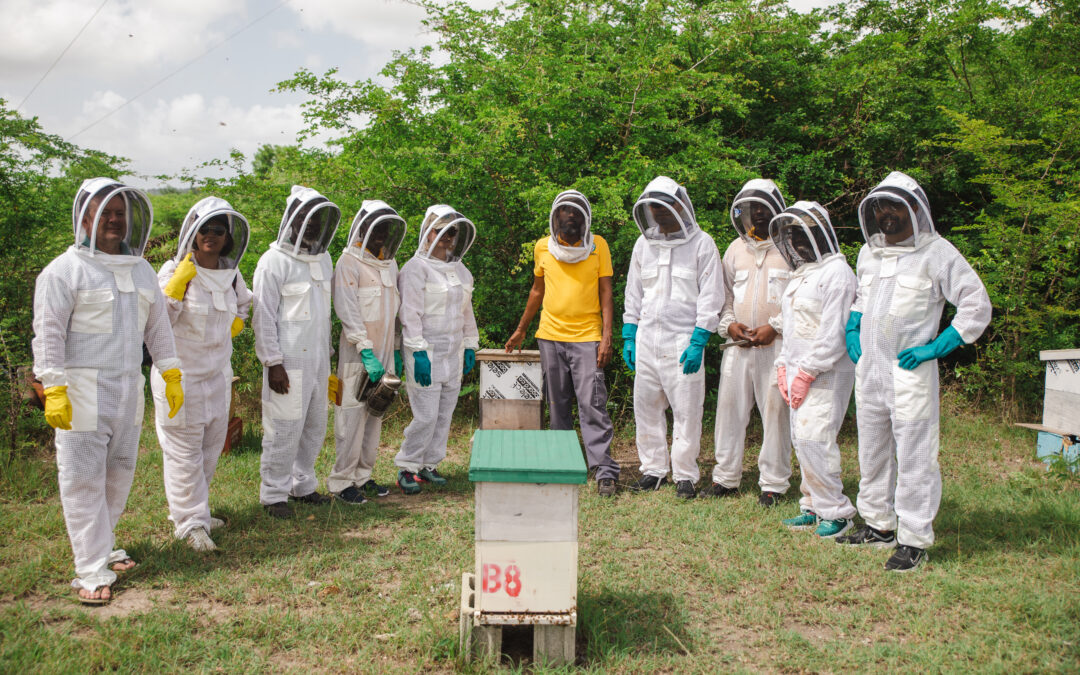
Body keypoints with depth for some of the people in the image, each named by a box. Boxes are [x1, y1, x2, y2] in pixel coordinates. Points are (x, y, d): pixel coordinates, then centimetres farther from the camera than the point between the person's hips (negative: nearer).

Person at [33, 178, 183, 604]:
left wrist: (171, 375, 13)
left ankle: (100, 546, 27)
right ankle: (92, 569, 1)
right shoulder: (65, 270, -6)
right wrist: (53, 390, -17)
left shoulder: (141, 270, 14)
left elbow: (158, 325, 18)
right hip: (83, 389, -6)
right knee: (83, 478, -3)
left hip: (128, 389, 6)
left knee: (120, 471, 11)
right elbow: (48, 333, -10)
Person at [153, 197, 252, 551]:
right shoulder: (174, 270, -10)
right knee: (184, 450, -3)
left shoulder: (231, 273, 6)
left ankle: (195, 510, 28)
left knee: (212, 445, 14)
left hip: (218, 372, 6)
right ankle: (191, 522, 4)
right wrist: (177, 284, -24)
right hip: (180, 374, -6)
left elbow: (243, 302, 28)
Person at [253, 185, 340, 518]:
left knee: (315, 427, 12)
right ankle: (274, 494, 9)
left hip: (318, 360, 7)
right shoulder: (274, 262, -8)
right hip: (289, 362, -7)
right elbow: (264, 317, -10)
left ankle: (303, 485, 26)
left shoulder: (323, 259, 13)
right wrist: (273, 362, -14)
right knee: (284, 429, -3)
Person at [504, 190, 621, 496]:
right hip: (550, 337, 3)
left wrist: (606, 336, -8)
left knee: (592, 404, -10)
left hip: (587, 337, -3)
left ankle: (604, 470, -9)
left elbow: (605, 293, 1)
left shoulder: (598, 245, 2)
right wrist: (520, 330, 21)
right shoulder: (543, 247, 8)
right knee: (557, 405, 7)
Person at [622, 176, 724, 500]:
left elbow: (710, 298, -4)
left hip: (683, 340, -5)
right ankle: (653, 469, 20)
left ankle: (685, 475, 8)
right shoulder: (644, 244, 12)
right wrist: (628, 337, 11)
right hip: (647, 339, 5)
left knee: (687, 410, -3)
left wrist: (698, 343, -11)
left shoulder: (701, 244, -2)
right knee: (646, 407, 8)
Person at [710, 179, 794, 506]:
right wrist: (729, 323, 1)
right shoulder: (736, 249, 15)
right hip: (738, 343, 5)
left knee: (775, 410, -2)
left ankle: (773, 482, 8)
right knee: (729, 406, 5)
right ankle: (726, 476, 17)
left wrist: (775, 326, -12)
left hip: (776, 344, -4)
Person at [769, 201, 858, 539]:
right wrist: (784, 366, 12)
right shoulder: (801, 273, 18)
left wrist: (806, 372, -17)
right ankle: (815, 507, 16)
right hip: (799, 368, 9)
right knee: (802, 438, 8)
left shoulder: (836, 273, -11)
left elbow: (833, 334, -17)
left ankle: (836, 511, -2)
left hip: (826, 372, -9)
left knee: (813, 437, -13)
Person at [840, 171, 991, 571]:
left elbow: (977, 305, -7)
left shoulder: (936, 252, -8)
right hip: (868, 369, 7)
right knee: (872, 452, 15)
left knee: (914, 456, -4)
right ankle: (879, 527, 27)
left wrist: (936, 347, -12)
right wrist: (853, 329, 13)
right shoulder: (869, 252, 13)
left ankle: (914, 541, 4)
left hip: (910, 371, -7)